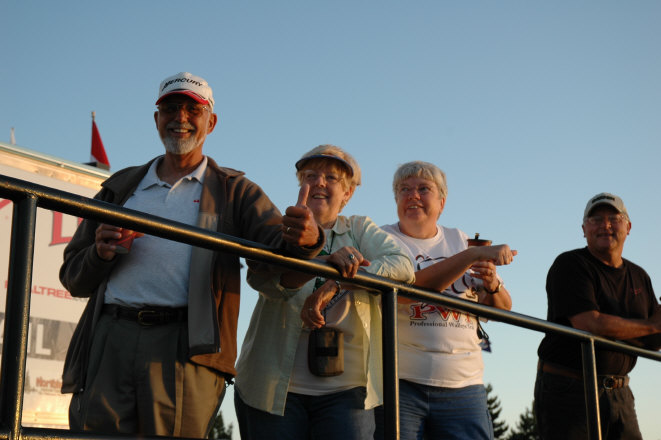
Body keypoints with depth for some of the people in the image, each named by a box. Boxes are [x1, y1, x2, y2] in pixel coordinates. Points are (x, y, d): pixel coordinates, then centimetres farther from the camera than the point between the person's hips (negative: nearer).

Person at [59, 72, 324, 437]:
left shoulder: (234, 192, 16)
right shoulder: (120, 187, 22)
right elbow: (73, 278, 21)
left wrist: (303, 241, -24)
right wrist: (100, 254, -2)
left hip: (186, 350, -2)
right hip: (109, 340, 2)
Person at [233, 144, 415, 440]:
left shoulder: (360, 229, 13)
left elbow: (402, 266, -8)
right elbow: (260, 276, -15)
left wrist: (334, 286, -23)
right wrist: (325, 263, -33)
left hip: (346, 387, 1)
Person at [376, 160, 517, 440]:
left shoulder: (460, 240, 15)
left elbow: (502, 309, 14)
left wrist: (492, 285, -9)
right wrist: (474, 255, -19)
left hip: (463, 385, 4)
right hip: (399, 382, -4)